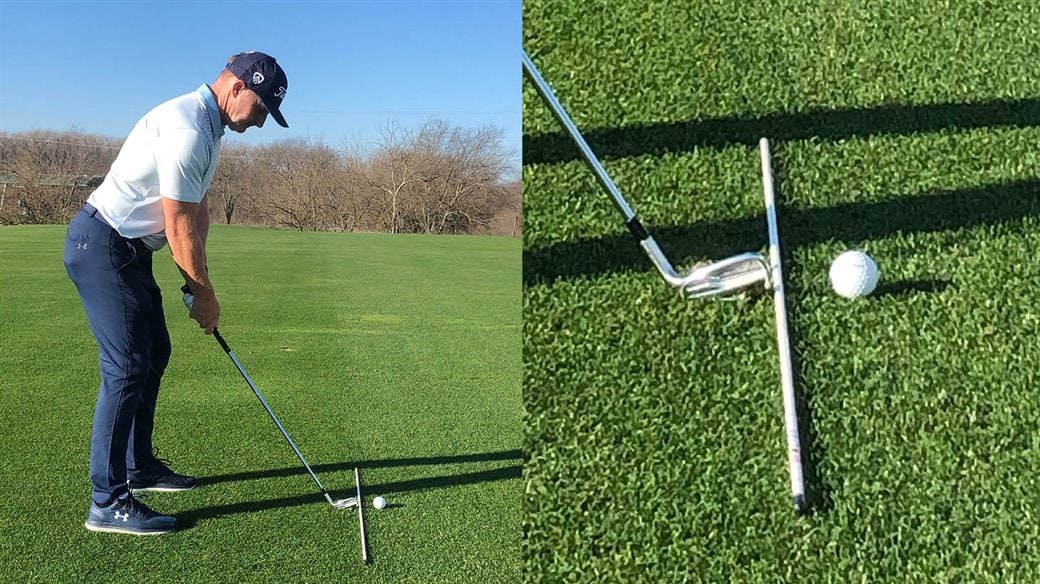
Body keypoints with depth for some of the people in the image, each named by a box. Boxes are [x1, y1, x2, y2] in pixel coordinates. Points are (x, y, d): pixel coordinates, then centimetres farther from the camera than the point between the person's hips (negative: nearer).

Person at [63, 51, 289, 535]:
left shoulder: (208, 128, 10)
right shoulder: (187, 129, -23)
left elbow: (198, 211, 12)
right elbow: (179, 229, -21)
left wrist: (197, 283, 5)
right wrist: (205, 294, -9)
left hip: (129, 250, 11)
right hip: (101, 246, -11)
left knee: (154, 354, 15)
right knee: (127, 366, -12)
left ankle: (139, 467, 29)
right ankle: (107, 503, -7)